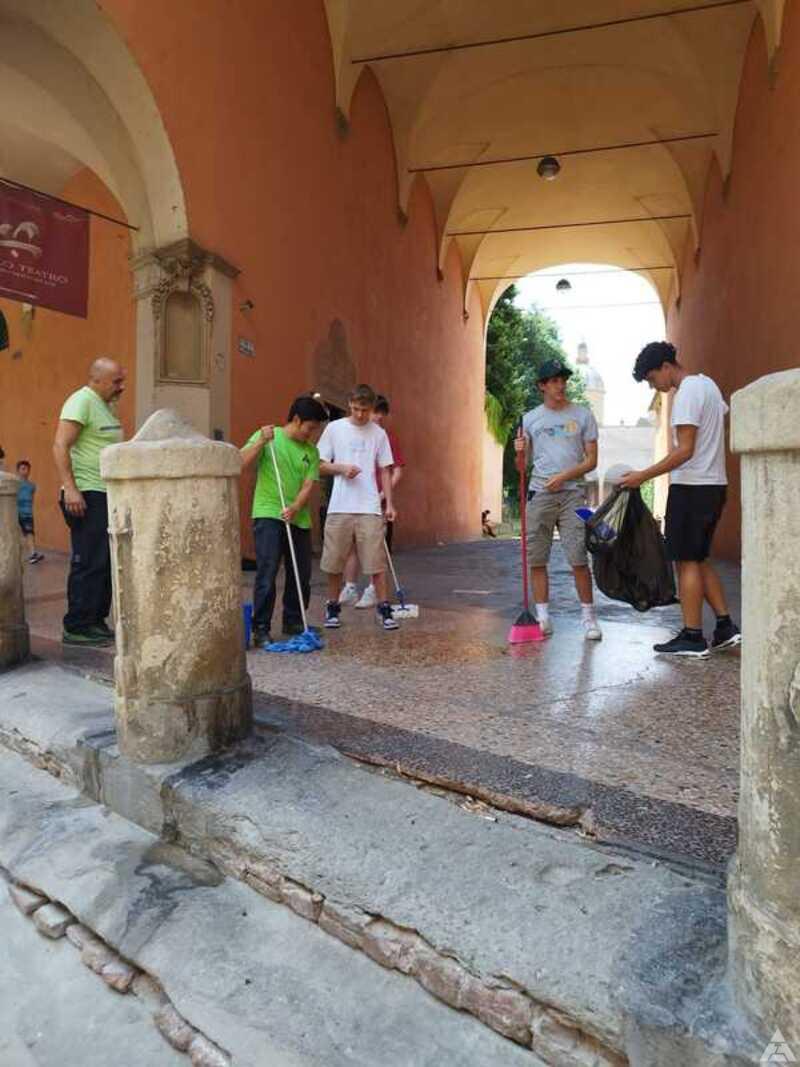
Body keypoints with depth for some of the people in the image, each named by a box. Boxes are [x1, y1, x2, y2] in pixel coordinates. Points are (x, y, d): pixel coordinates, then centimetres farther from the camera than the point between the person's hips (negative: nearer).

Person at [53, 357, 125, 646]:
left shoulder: (106, 406, 19)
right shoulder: (81, 401, -9)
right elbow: (60, 446, -17)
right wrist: (70, 489, -25)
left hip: (107, 495, 9)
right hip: (86, 497, -9)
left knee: (106, 563, 10)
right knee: (88, 563, -8)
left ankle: (96, 622, 18)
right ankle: (77, 627, -1)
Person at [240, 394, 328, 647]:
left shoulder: (311, 451, 10)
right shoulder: (266, 436, 0)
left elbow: (308, 486, 0)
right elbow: (240, 463, -11)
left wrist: (295, 508, -18)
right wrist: (261, 442, -22)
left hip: (299, 519, 5)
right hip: (268, 515, -5)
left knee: (302, 575, 9)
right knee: (267, 573, -9)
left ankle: (293, 622, 27)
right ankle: (261, 629, 1)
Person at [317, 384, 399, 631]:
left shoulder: (378, 433, 8)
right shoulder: (334, 428, 4)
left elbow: (385, 471, 11)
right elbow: (321, 465, 6)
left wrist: (389, 503, 4)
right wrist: (342, 468, -12)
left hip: (370, 508, 0)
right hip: (340, 506, 0)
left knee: (377, 561, 0)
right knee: (334, 562, 7)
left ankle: (384, 609, 10)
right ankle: (333, 608, 22)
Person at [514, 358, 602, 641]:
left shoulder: (583, 415, 8)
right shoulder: (530, 418, 11)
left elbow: (591, 460, 4)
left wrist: (563, 476, -11)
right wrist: (520, 451, -8)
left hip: (572, 492, -2)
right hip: (539, 493, 2)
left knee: (578, 558, -7)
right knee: (536, 559, 2)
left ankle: (588, 616, 5)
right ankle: (543, 617, 11)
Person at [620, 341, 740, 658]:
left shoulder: (686, 393, -14)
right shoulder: (707, 384, 16)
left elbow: (684, 451, -20)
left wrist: (643, 476, -18)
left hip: (692, 487, -10)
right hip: (714, 485, 10)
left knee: (687, 561, -3)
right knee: (699, 560, 15)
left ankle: (692, 637, 3)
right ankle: (725, 626, 15)